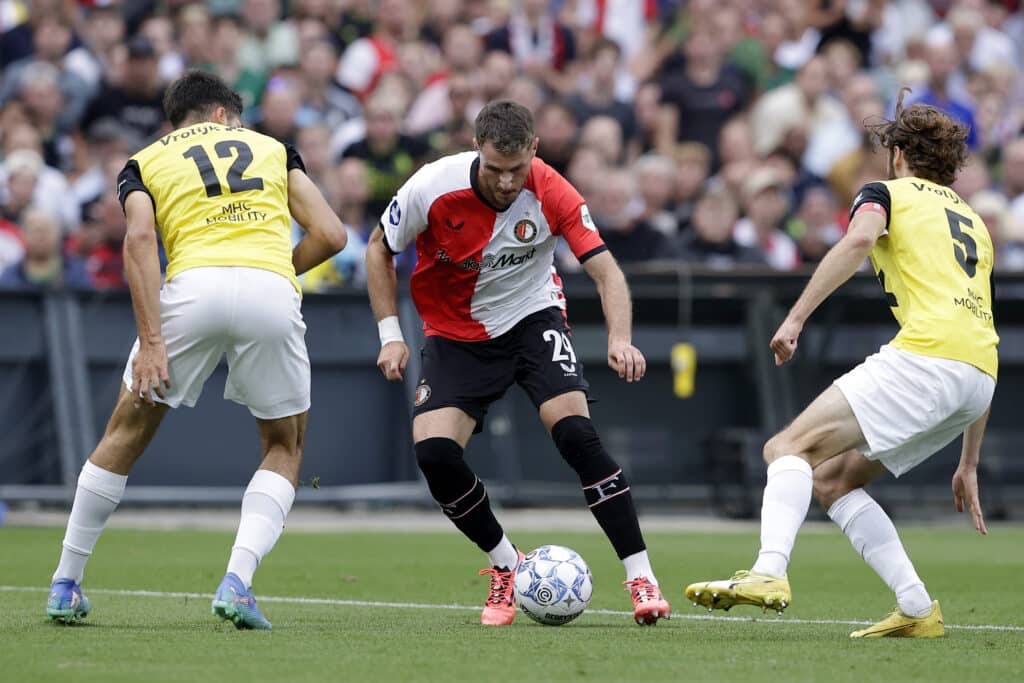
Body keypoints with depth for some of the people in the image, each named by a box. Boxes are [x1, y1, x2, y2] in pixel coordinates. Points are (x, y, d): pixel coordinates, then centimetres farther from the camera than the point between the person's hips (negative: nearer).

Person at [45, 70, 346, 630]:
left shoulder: (145, 163, 21)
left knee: (127, 433, 20)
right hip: (272, 290, 0)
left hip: (194, 284, 0)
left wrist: (152, 341, -6)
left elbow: (140, 239, 0)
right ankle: (237, 581, -1)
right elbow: (330, 234, 16)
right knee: (284, 449, 19)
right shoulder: (273, 148, 27)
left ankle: (66, 584, 26)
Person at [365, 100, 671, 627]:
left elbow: (605, 270, -22)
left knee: (576, 433, -22)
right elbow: (380, 248, -3)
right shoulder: (432, 187, -21)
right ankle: (506, 566, 6)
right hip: (455, 335, 1)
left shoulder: (551, 193, -21)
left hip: (533, 318, -1)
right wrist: (390, 334, -9)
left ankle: (641, 578, -16)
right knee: (434, 451, -19)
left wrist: (619, 339, -40)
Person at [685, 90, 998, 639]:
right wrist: (968, 465, 32)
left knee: (790, 448, -7)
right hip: (980, 373, 7)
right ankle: (917, 610, 4)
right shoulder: (974, 222, 33)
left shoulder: (888, 192, 13)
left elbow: (858, 240, -13)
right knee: (833, 479, 14)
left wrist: (797, 316, -15)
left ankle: (769, 573, -31)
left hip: (926, 355, -7)